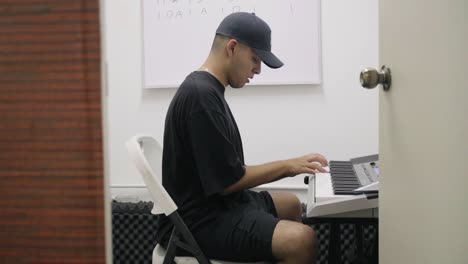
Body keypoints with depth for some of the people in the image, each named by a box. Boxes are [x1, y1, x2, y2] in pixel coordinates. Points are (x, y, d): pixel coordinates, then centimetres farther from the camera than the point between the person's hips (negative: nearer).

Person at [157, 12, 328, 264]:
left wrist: (288, 166, 7)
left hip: (216, 203, 11)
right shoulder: (201, 95, -22)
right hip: (199, 222, -11)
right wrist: (287, 166, -11)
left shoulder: (206, 89, 11)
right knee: (301, 239, -27)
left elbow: (227, 171, 11)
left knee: (291, 204, 28)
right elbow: (229, 180, -21)